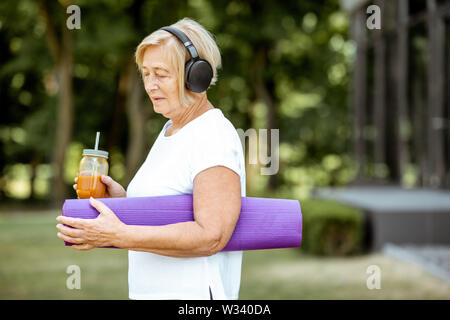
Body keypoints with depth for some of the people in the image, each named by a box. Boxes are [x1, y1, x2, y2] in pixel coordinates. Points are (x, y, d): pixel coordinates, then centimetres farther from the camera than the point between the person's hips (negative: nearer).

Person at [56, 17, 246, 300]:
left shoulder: (215, 138, -15)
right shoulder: (170, 132, 14)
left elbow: (211, 237, -24)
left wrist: (117, 235, -26)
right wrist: (125, 200, 2)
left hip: (192, 295, -9)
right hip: (152, 292, 9)